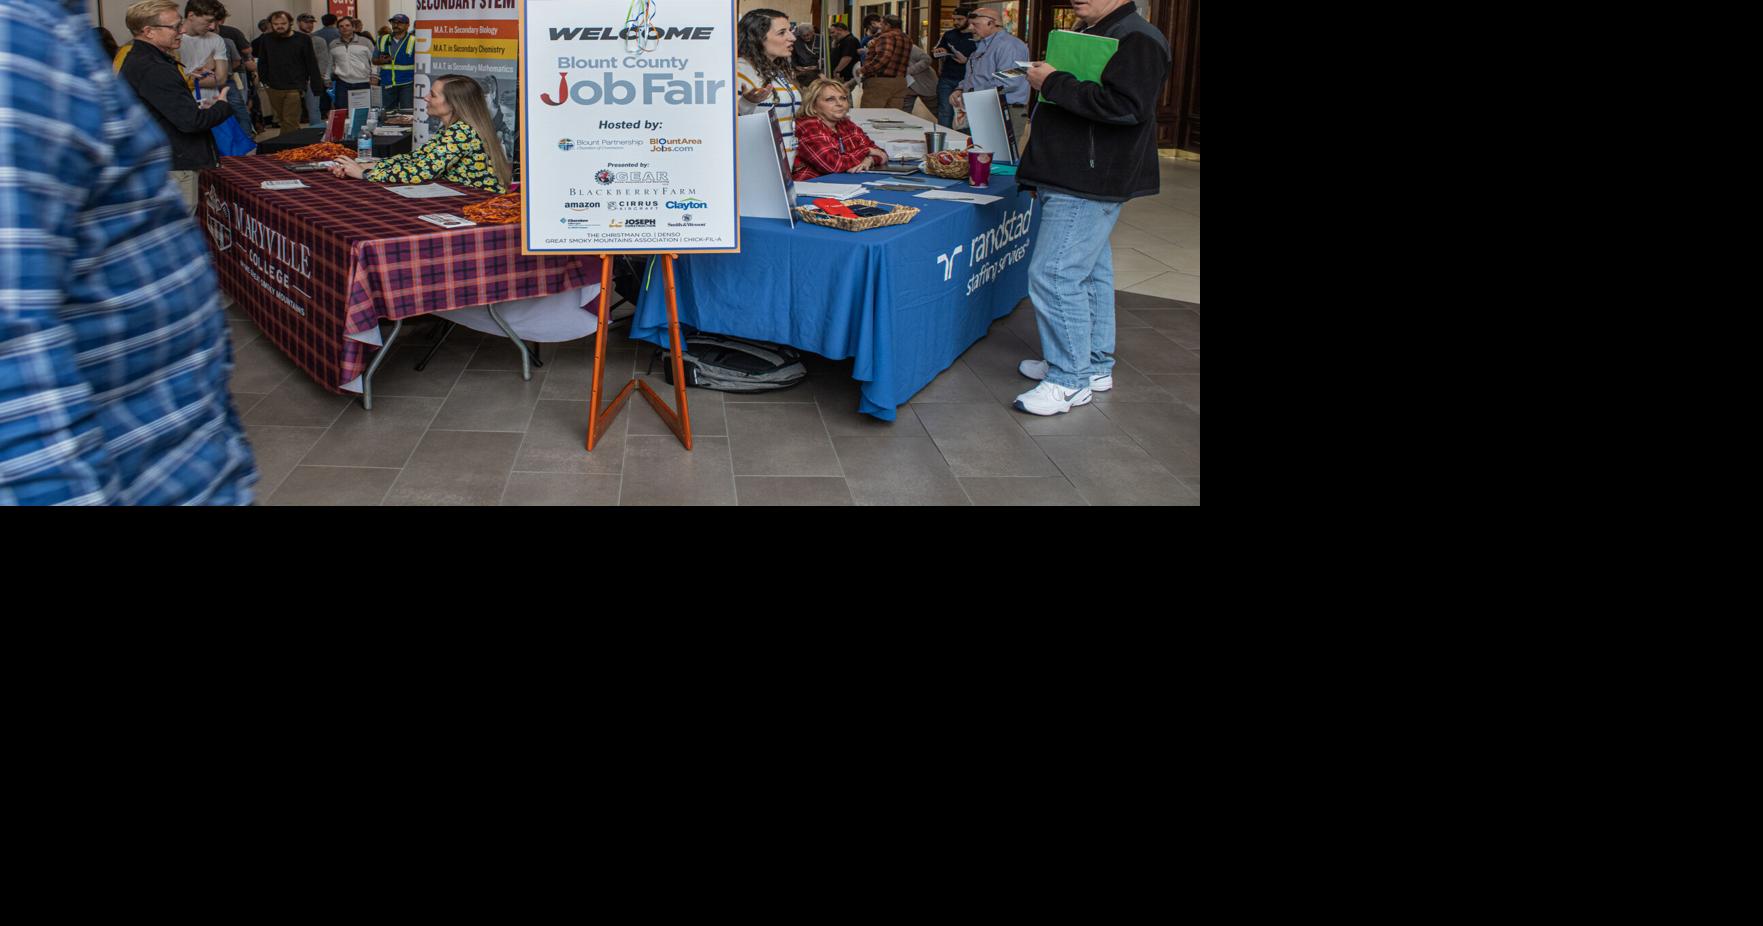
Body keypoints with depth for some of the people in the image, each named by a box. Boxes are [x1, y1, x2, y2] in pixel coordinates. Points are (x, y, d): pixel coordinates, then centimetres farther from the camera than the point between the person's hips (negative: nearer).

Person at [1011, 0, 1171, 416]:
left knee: (1054, 275, -13)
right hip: (1070, 179, 11)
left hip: (1089, 185, -11)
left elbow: (1126, 105, -29)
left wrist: (1053, 83, -23)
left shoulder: (1137, 39, -14)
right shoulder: (1092, 34, 18)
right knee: (1089, 273, 16)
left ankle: (1070, 381, -5)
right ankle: (1095, 366, 26)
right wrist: (1046, 78, 12)